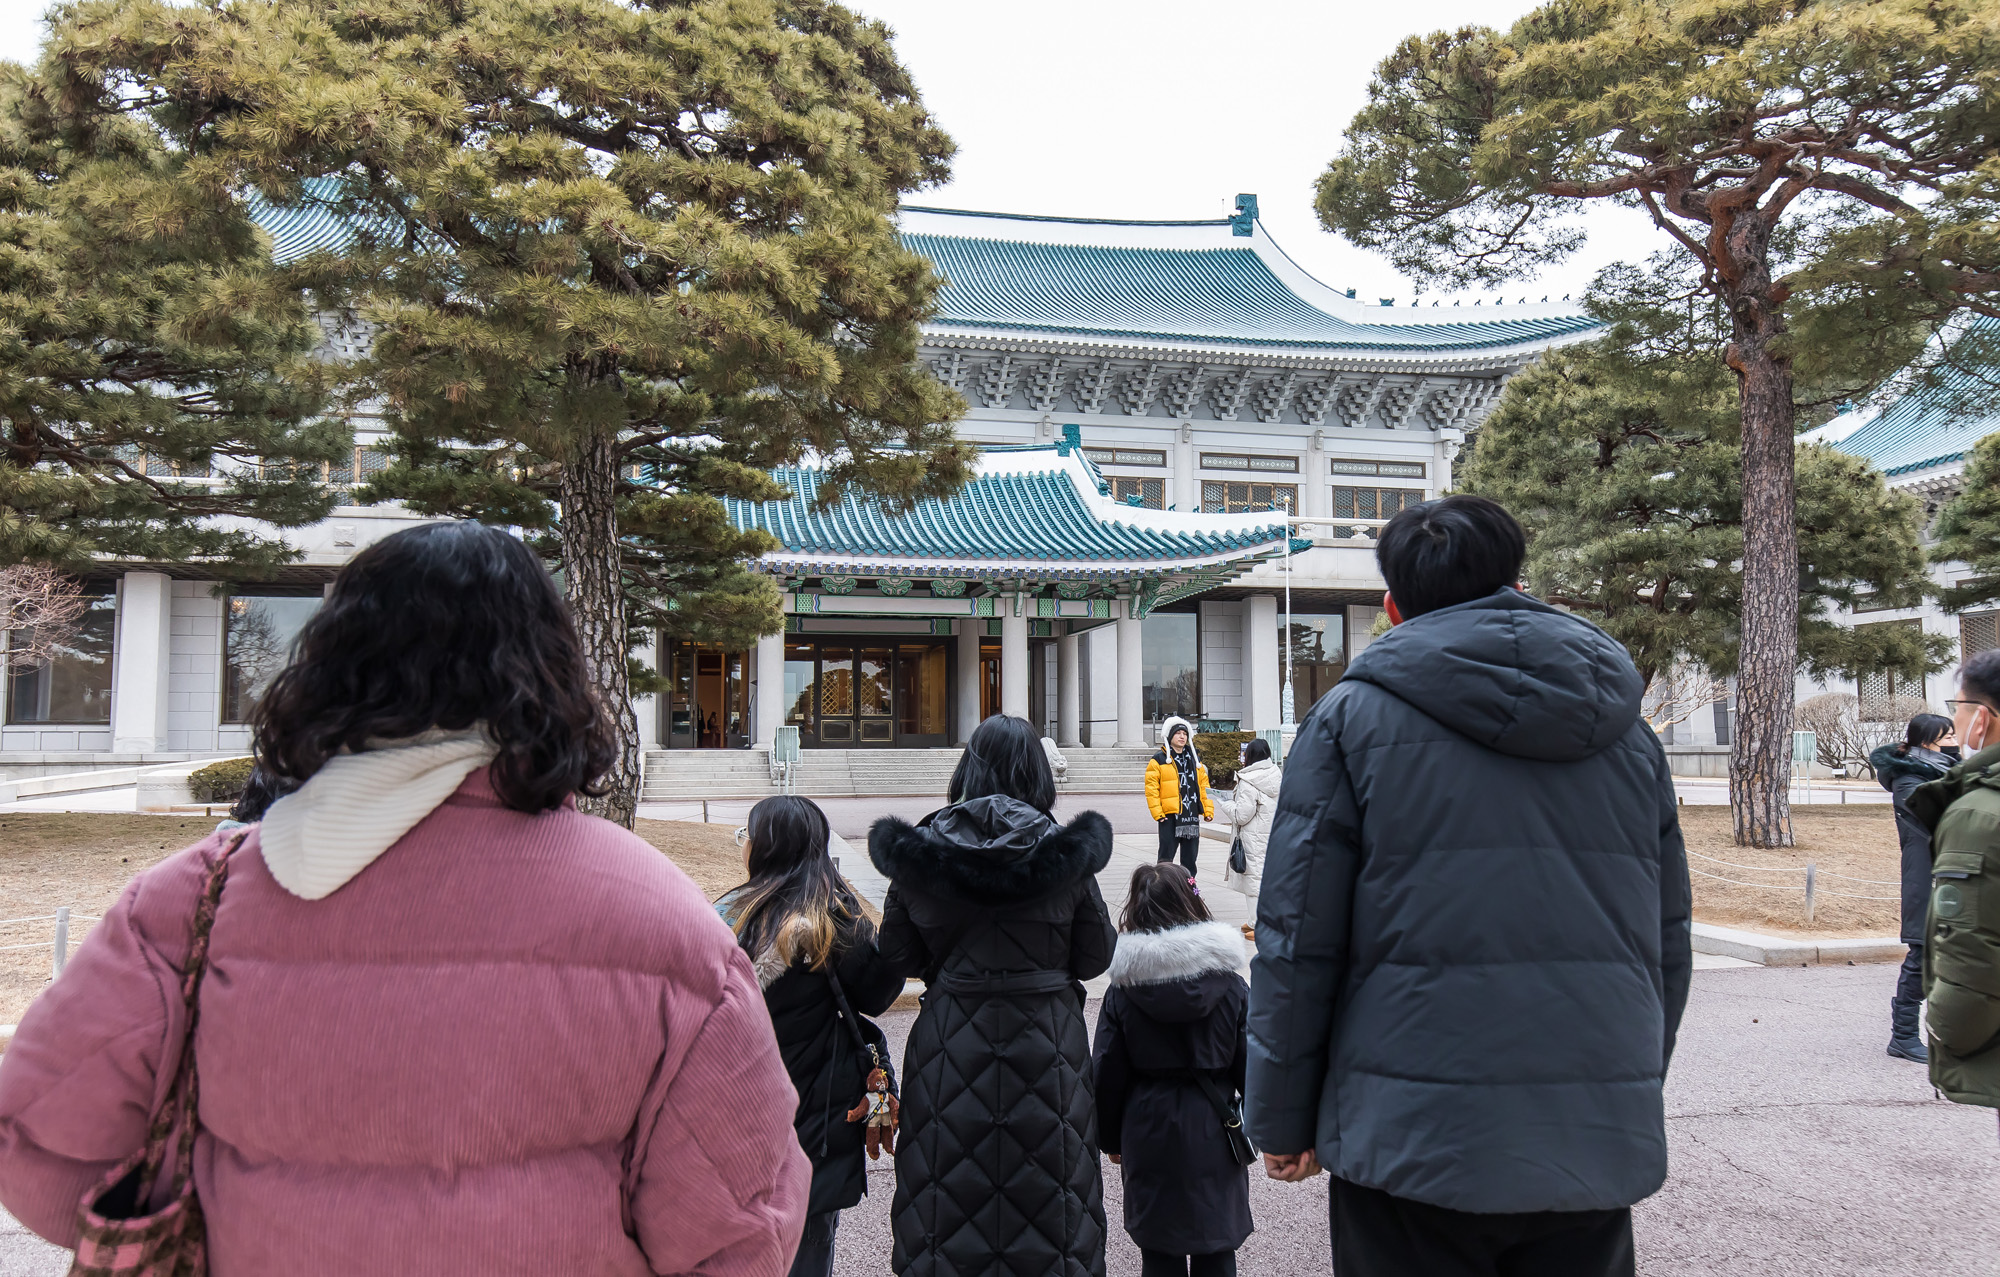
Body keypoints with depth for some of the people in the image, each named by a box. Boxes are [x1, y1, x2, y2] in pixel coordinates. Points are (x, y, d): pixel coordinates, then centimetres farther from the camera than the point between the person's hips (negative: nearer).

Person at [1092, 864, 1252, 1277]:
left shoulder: (1122, 992, -7)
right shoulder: (1232, 987, -7)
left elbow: (1107, 1073, -3)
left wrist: (1111, 1138, 10)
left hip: (1149, 1133, 0)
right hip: (1214, 1134, 0)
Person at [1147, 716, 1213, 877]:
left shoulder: (1194, 760, 16)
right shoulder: (1159, 760, -1)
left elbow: (1204, 786, 16)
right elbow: (1151, 788, -6)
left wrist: (1208, 809, 7)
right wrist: (1157, 812, -14)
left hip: (1192, 815, 5)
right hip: (1169, 815, -5)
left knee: (1190, 853, 11)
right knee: (1167, 853, -1)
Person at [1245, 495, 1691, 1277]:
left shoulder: (1351, 716, -4)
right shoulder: (1629, 730, 10)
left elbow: (1297, 944, -6)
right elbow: (1668, 944, 15)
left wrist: (1282, 1122, 4)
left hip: (1418, 1145, -4)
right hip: (1600, 1149, 4)